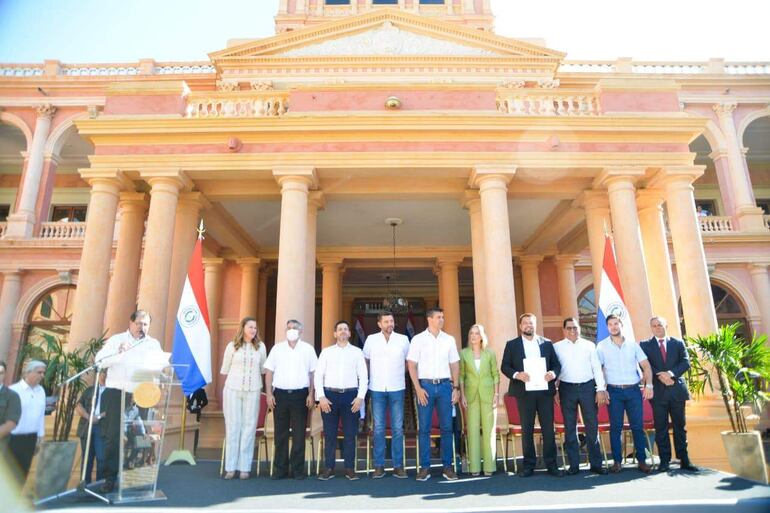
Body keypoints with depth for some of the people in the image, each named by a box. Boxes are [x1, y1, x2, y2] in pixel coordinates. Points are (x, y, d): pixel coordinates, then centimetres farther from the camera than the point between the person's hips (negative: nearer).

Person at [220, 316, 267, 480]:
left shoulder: (260, 346, 4)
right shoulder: (232, 346, 3)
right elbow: (225, 368, 11)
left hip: (253, 391, 0)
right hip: (233, 390, 0)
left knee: (249, 427, 0)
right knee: (233, 426, 2)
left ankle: (245, 467, 5)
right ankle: (230, 467, 7)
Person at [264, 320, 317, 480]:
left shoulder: (308, 349, 4)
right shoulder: (277, 348, 7)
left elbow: (313, 373, 3)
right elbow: (269, 372, 6)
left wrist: (311, 394, -3)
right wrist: (269, 394, -1)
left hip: (300, 394, -1)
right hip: (280, 394, 1)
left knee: (299, 434, 2)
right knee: (281, 433, 6)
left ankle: (298, 469, 12)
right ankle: (281, 468, 16)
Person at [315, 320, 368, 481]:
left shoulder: (357, 352, 8)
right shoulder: (326, 352, 8)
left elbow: (363, 376, 4)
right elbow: (318, 375, 3)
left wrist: (360, 397, -6)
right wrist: (321, 397, -6)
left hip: (351, 395, 0)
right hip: (330, 395, 0)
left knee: (350, 434, 4)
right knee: (329, 434, 5)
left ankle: (350, 468, 14)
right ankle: (328, 468, 15)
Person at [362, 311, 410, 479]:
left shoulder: (403, 339, 1)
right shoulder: (371, 339, 0)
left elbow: (409, 361, 13)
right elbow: (365, 361, 12)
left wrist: (399, 374, 10)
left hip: (397, 389, 0)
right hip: (377, 389, 0)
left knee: (397, 428, 3)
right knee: (379, 428, 5)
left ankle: (398, 465, 12)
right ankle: (379, 466, 13)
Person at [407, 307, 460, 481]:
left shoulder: (449, 339, 8)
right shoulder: (418, 339, 1)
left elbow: (455, 365, 11)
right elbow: (411, 365, -1)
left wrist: (456, 387, 3)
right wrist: (418, 388, -8)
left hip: (445, 385, 2)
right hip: (425, 385, -2)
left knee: (447, 427, 4)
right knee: (424, 428, 1)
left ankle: (447, 466, 13)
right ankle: (425, 467, 10)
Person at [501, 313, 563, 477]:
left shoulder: (547, 343, 12)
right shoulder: (512, 345, 7)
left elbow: (557, 364, 11)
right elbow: (504, 366, 1)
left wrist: (553, 373, -10)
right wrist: (516, 375, -17)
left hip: (545, 391, 1)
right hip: (524, 392, -1)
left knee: (548, 428, 3)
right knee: (526, 430, 4)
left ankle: (551, 464, 13)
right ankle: (528, 465, 13)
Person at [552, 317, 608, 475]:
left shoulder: (589, 345, 7)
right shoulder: (557, 347, 5)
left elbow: (597, 367, 6)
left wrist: (601, 389, -2)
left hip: (587, 386, 1)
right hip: (567, 388, 0)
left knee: (592, 426, 4)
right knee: (570, 427, 5)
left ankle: (596, 463, 14)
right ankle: (574, 464, 14)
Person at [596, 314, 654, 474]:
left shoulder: (633, 344, 6)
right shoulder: (602, 346, 2)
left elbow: (646, 366, 5)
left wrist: (648, 385, -6)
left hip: (633, 390, 1)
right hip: (614, 391, -1)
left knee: (638, 426, 2)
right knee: (615, 427, 2)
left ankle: (642, 460, 13)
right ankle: (617, 461, 10)